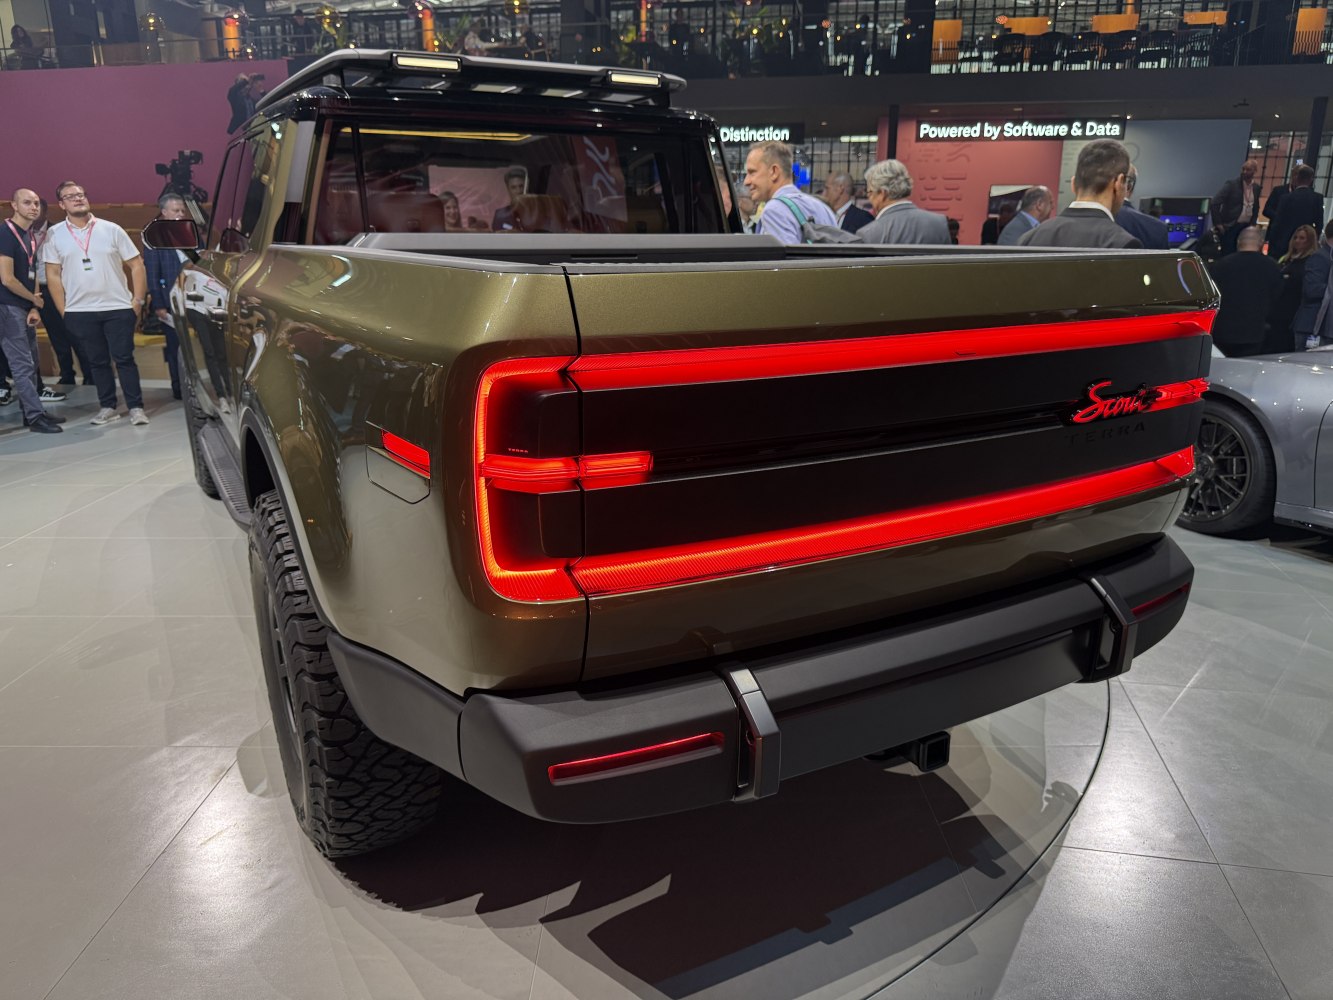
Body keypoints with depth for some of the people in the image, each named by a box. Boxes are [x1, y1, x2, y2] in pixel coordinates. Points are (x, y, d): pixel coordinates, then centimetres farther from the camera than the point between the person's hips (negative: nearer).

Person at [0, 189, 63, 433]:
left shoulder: (30, 234, 12)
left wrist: (34, 308, 1)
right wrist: (36, 301, -5)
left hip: (25, 307, 9)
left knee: (32, 362, 13)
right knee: (22, 364, -8)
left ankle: (32, 412, 20)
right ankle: (35, 417, -6)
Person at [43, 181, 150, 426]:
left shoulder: (111, 229, 2)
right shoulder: (54, 234, 4)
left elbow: (136, 265, 2)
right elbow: (53, 274, 6)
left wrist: (138, 301, -5)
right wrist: (63, 311, 0)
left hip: (118, 307, -1)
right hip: (80, 311, 1)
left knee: (124, 358, -1)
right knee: (98, 361, 9)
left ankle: (136, 407, 4)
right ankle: (107, 406, 18)